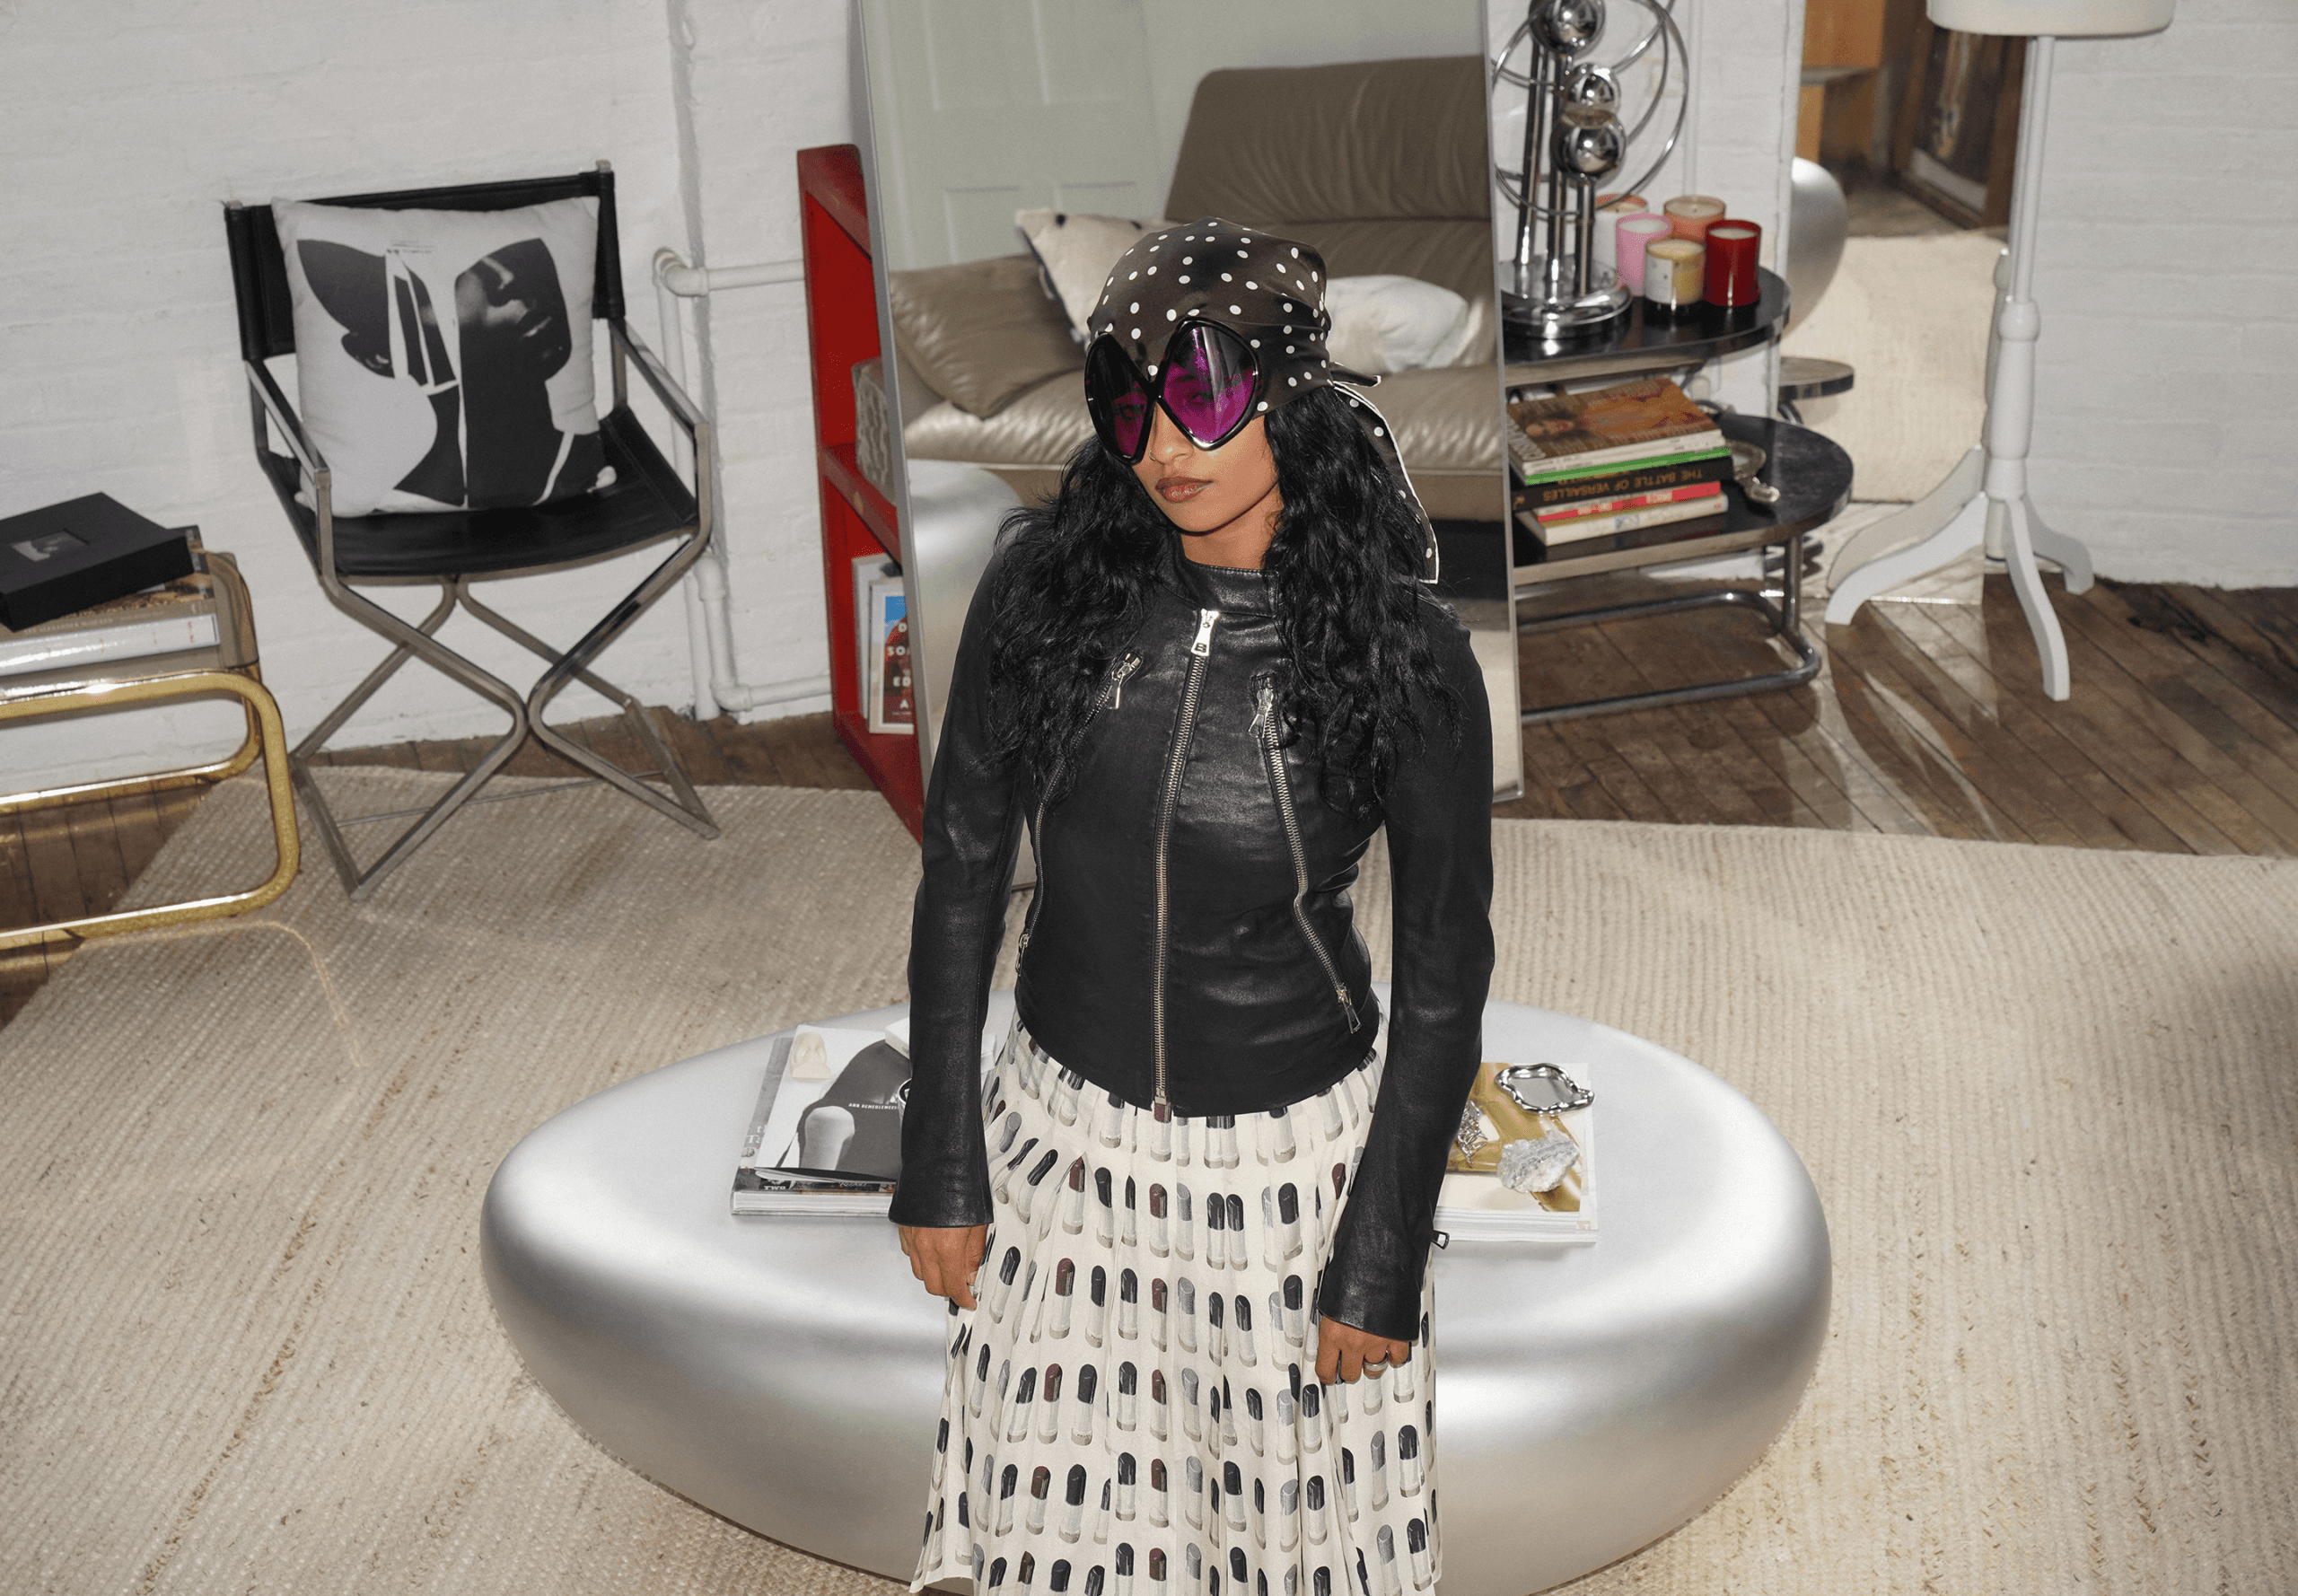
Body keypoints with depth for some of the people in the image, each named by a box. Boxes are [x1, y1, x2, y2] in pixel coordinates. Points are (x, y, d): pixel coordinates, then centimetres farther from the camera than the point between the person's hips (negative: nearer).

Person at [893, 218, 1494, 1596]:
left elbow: (1444, 980, -8)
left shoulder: (1407, 659, -16)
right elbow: (963, 875, -2)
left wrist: (1380, 1263, -6)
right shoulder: (1047, 585, -10)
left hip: (1297, 1153, -2)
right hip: (1068, 1131, 2)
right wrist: (942, 1167, -1)